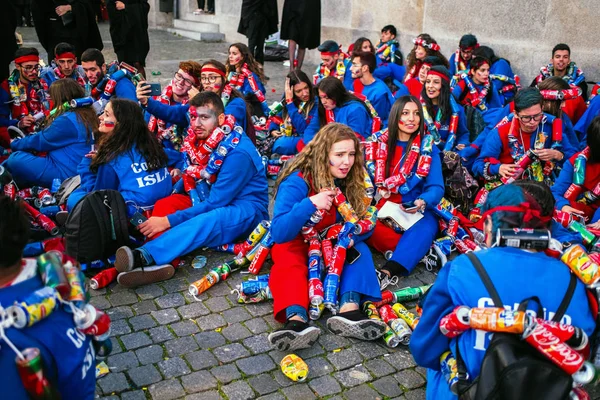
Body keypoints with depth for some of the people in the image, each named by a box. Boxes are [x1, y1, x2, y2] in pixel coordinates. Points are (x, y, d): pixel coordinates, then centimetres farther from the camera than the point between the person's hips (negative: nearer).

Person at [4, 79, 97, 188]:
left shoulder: (67, 120, -20)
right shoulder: (86, 114, 10)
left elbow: (39, 141, -7)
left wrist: (13, 143, 9)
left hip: (63, 174, -10)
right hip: (75, 172, 10)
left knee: (15, 159, -12)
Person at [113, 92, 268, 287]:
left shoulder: (238, 152, -22)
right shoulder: (197, 140, 1)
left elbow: (215, 203, -24)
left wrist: (169, 221, -26)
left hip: (247, 211, -7)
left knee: (208, 220, -39)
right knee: (164, 204, -14)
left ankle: (144, 256, -55)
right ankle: (161, 263, -40)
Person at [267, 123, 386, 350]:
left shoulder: (352, 181, -10)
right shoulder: (297, 182, -23)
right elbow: (279, 233, -29)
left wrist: (352, 235, -27)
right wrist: (309, 204, -43)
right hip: (296, 244, -4)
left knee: (359, 248, -24)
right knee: (289, 263, -33)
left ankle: (349, 309, -45)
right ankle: (297, 320, -58)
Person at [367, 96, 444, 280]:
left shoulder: (428, 147, 3)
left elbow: (436, 187, -7)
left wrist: (422, 202, -30)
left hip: (416, 212, -2)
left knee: (425, 228, -36)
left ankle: (387, 273, -50)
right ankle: (418, 251, -26)